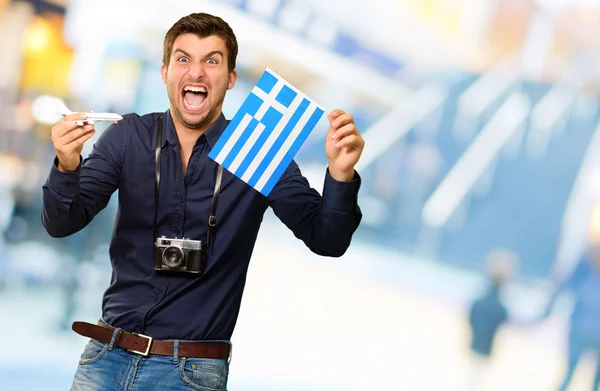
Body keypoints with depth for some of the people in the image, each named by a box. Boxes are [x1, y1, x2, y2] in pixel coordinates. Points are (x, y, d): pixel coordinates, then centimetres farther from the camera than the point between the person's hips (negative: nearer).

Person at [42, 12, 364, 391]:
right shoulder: (128, 138, 0)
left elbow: (326, 240, -7)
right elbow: (62, 224, -4)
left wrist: (341, 177, -27)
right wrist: (67, 167, -25)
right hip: (108, 357, 2)